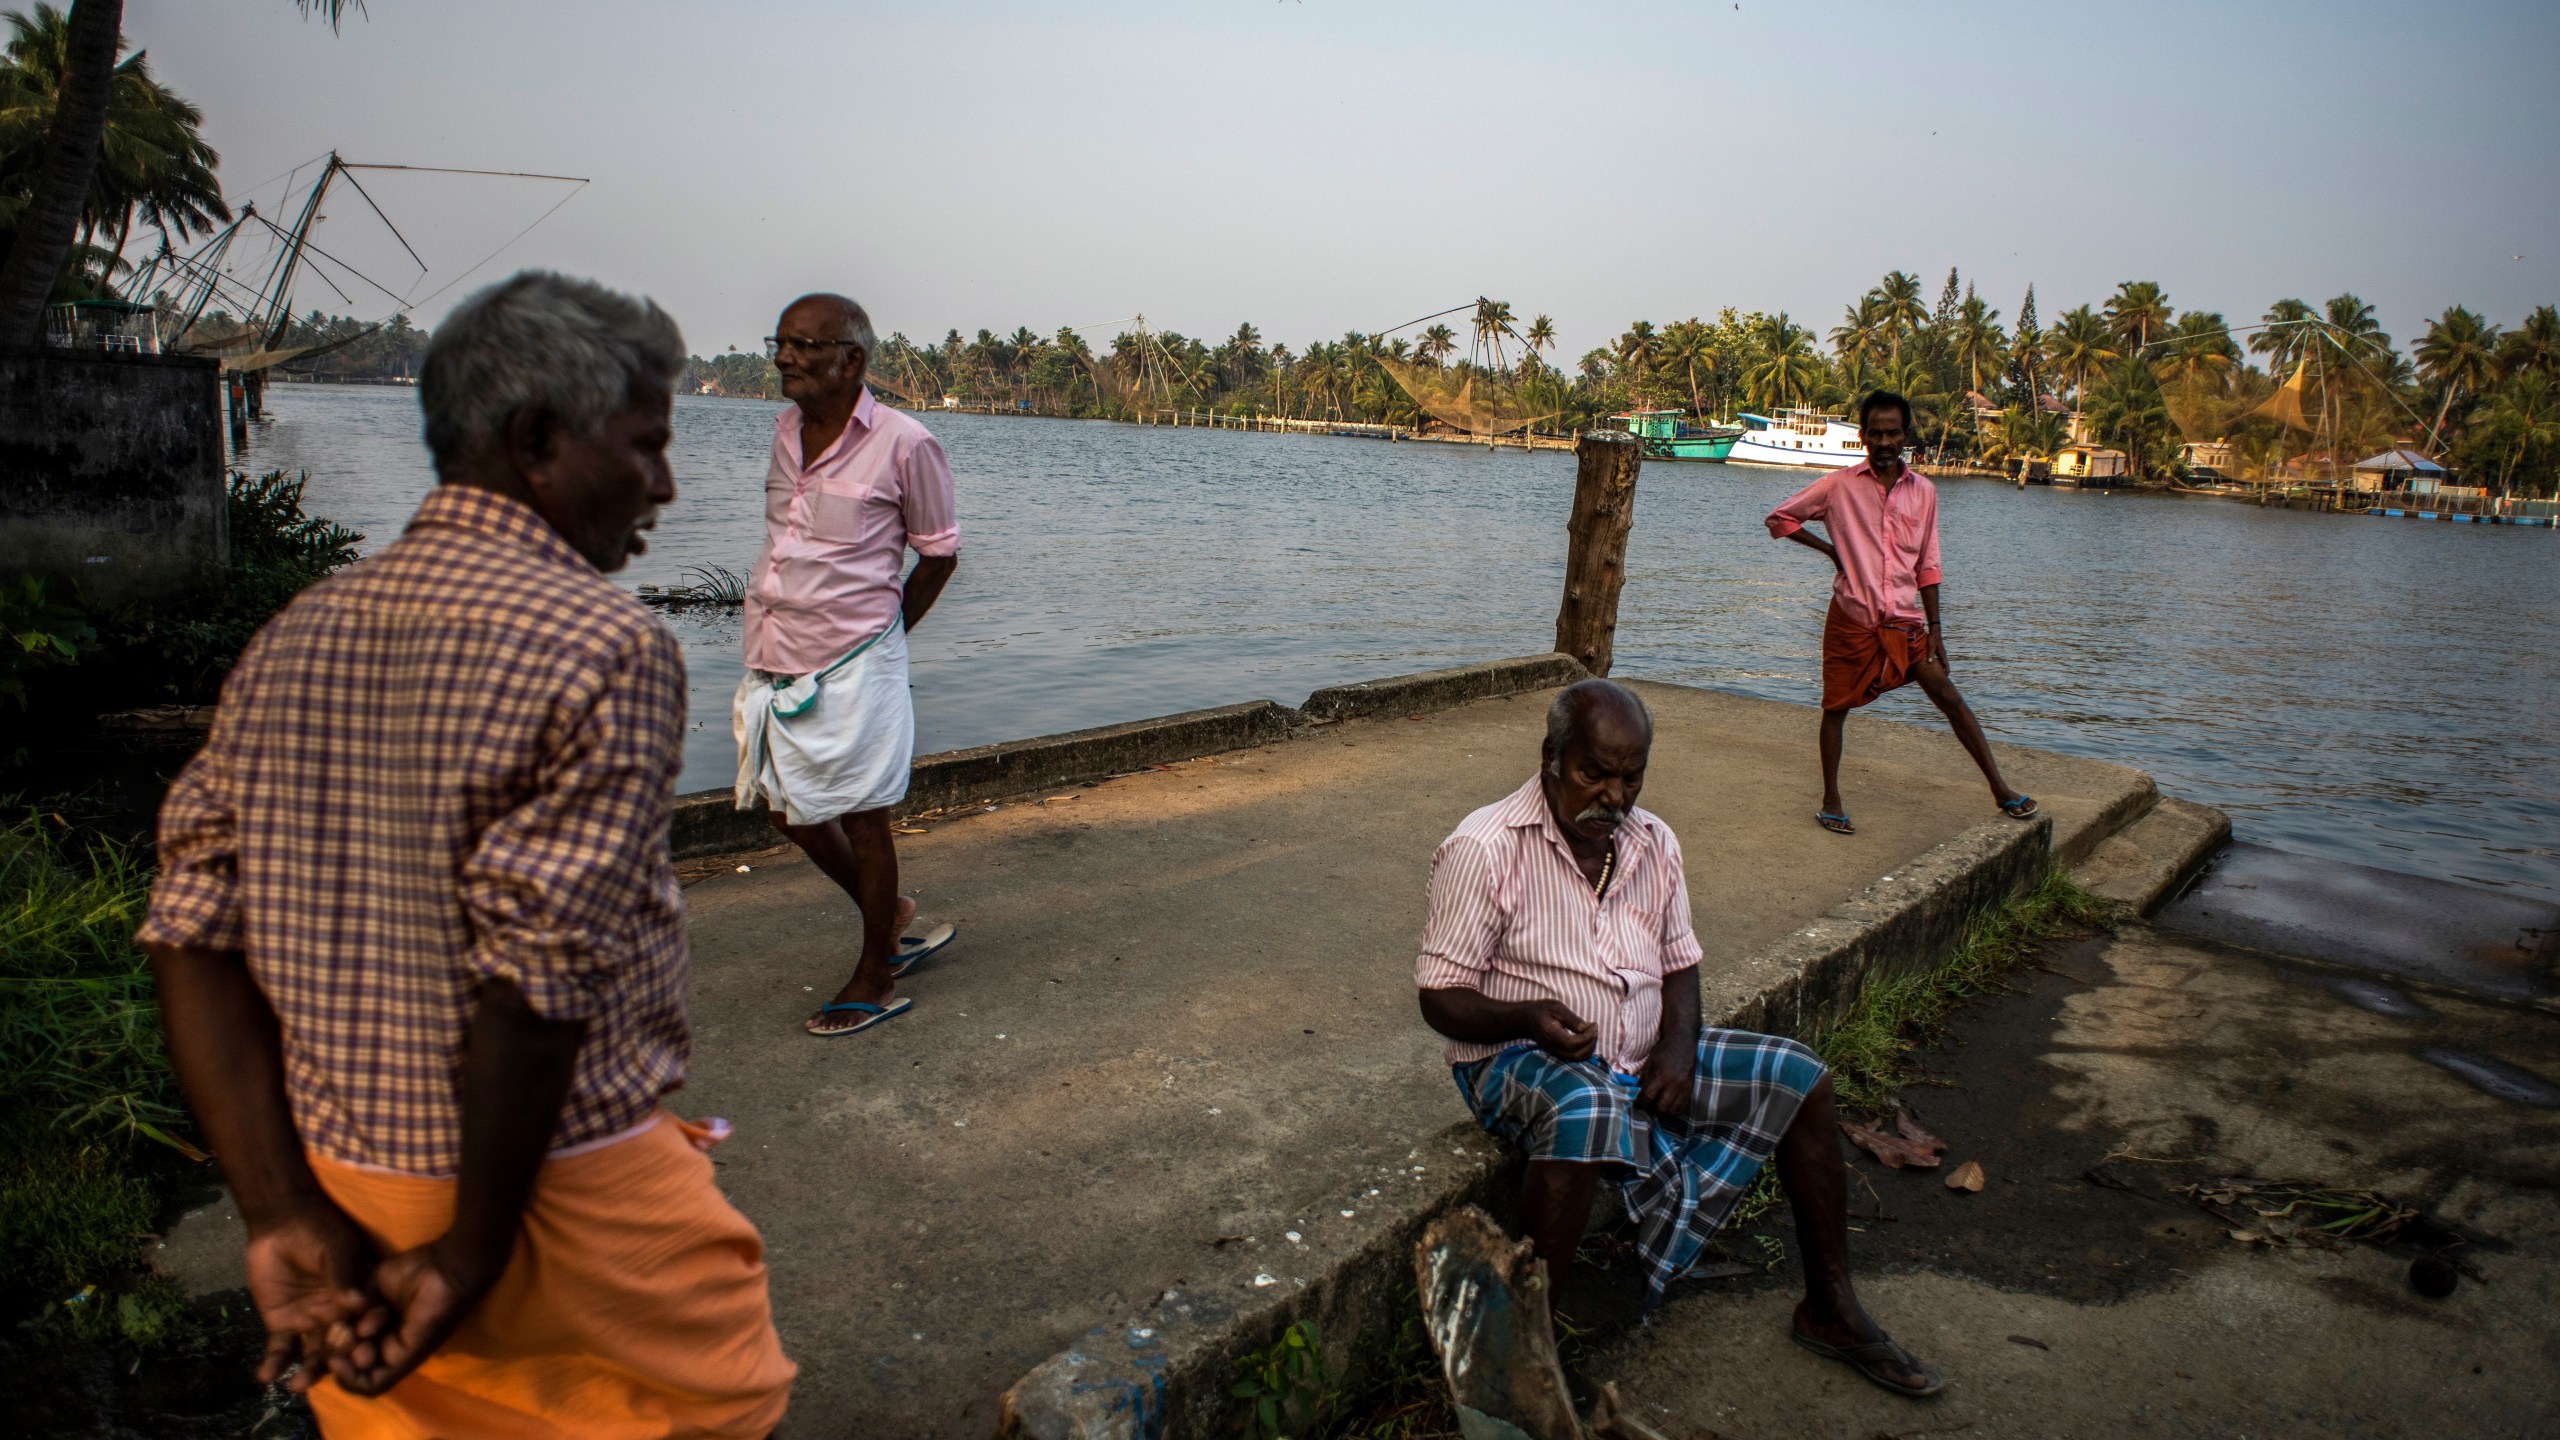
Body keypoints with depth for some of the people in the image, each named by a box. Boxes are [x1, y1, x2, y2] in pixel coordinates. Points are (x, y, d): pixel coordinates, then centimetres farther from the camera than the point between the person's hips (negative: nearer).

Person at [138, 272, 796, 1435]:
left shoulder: (291, 639, 3)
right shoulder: (610, 650, -19)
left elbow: (191, 930, -2)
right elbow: (539, 974, -24)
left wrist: (280, 1215, -5)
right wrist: (475, 1249, -12)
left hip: (340, 1174, 7)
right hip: (561, 1189, -6)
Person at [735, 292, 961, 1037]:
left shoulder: (904, 444, -13)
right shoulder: (786, 429, 7)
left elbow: (938, 552, -4)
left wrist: (880, 632, 2)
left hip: (852, 665, -7)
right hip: (775, 658, 7)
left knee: (862, 820, 4)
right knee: (792, 813, 14)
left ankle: (875, 980, 21)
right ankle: (891, 915, 37)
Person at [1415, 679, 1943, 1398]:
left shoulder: (1653, 843, 4)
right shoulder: (1485, 848, -16)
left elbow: (1678, 963, 12)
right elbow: (1441, 997, -15)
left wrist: (1677, 1044, -8)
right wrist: (1528, 1017, -34)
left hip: (1642, 1059, 7)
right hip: (1521, 1062, -7)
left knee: (1797, 1076, -1)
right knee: (1589, 1114, -40)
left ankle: (1831, 1309, 13)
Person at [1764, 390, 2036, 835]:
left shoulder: (1923, 492, 5)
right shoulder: (1839, 485, -3)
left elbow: (1927, 566, 10)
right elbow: (1779, 518, 5)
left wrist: (1934, 626, 5)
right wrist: (1830, 549, -3)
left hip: (1905, 621, 2)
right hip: (1852, 619, -2)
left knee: (1949, 697, 0)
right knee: (1836, 708, 5)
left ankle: (2000, 789, 7)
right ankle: (1831, 802, 18)